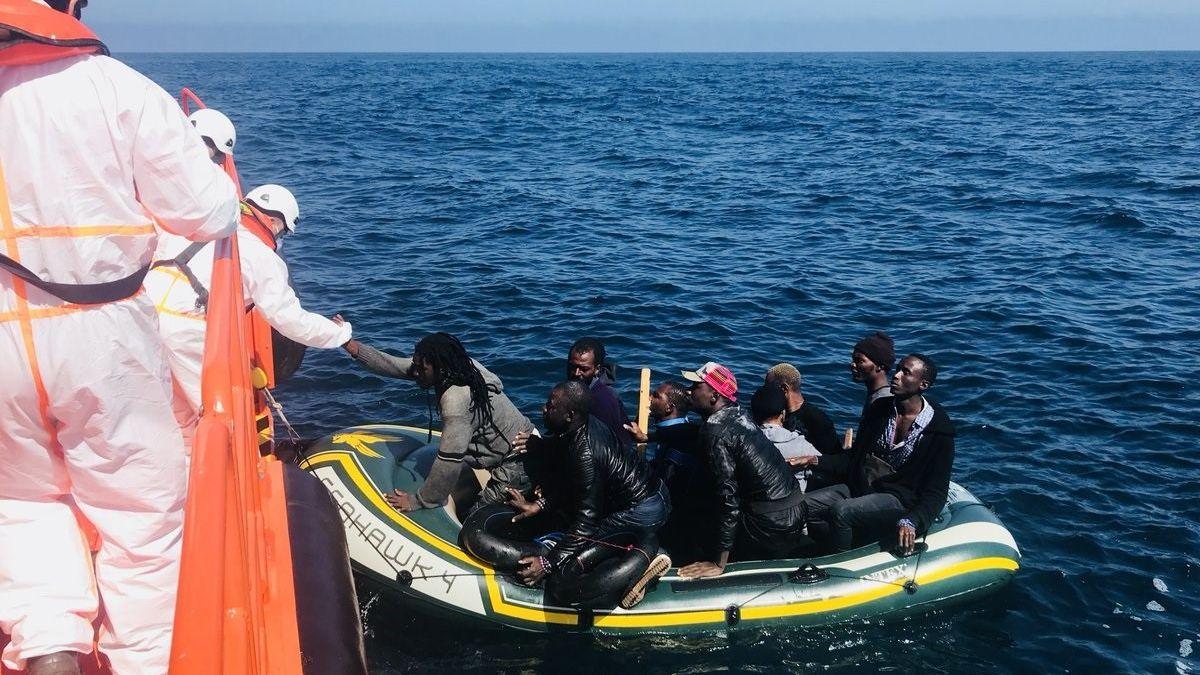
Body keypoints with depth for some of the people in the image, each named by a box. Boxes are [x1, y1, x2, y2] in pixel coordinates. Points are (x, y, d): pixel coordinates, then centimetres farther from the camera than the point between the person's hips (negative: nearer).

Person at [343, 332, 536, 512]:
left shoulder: (456, 400, -31)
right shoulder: (460, 365, -6)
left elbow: (448, 463, -29)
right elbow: (394, 365, -1)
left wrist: (417, 501, -19)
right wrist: (352, 346, -6)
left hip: (516, 466, -9)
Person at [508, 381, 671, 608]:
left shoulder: (585, 453, -27)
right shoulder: (588, 423, -1)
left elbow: (586, 521, -25)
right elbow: (566, 478, 10)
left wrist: (548, 563, -23)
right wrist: (539, 504, -3)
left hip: (642, 512, -10)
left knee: (566, 564, -9)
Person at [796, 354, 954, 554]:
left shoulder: (939, 431, -9)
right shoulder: (880, 408, 8)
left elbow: (936, 492, -10)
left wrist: (911, 522, -28)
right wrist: (816, 461, -3)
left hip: (897, 498, -6)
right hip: (858, 487, 6)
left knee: (840, 510, -32)